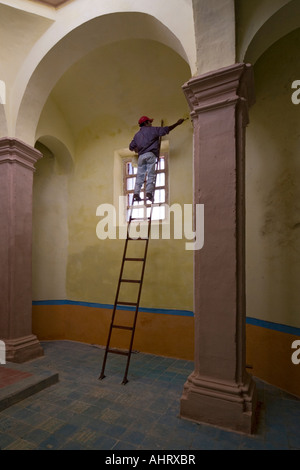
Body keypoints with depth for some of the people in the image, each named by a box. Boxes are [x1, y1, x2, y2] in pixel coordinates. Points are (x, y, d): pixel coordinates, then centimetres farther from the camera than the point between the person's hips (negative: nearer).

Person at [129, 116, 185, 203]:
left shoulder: (137, 135, 24)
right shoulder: (152, 130, 10)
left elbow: (131, 147, 27)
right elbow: (166, 129, 3)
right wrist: (177, 123, 10)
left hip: (141, 156, 4)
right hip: (150, 155, -4)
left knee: (140, 176, 2)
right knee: (151, 175, -7)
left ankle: (136, 194, -9)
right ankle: (149, 193, -19)